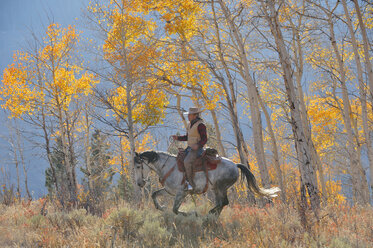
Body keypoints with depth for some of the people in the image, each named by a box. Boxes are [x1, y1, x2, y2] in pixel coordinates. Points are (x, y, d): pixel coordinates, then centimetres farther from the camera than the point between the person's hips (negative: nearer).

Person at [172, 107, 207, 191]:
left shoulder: (200, 125, -15)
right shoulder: (190, 124, 12)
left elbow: (204, 139, -16)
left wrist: (198, 145, -32)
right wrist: (177, 138, 8)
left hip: (197, 149, -10)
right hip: (189, 148, 10)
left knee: (187, 162, -29)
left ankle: (191, 183, -24)